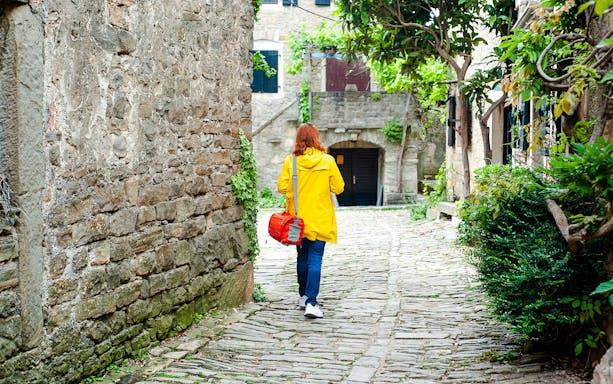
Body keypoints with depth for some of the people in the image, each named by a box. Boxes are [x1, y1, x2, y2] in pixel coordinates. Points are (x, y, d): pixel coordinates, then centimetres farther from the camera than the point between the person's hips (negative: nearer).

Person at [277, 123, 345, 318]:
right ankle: (311, 302, -13)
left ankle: (303, 296, 31)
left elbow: (281, 187, -7)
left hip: (298, 218, 2)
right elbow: (338, 187, -3)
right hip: (320, 219, -2)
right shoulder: (327, 161, -7)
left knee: (302, 257, 18)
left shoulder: (290, 161, -5)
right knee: (315, 260, -4)